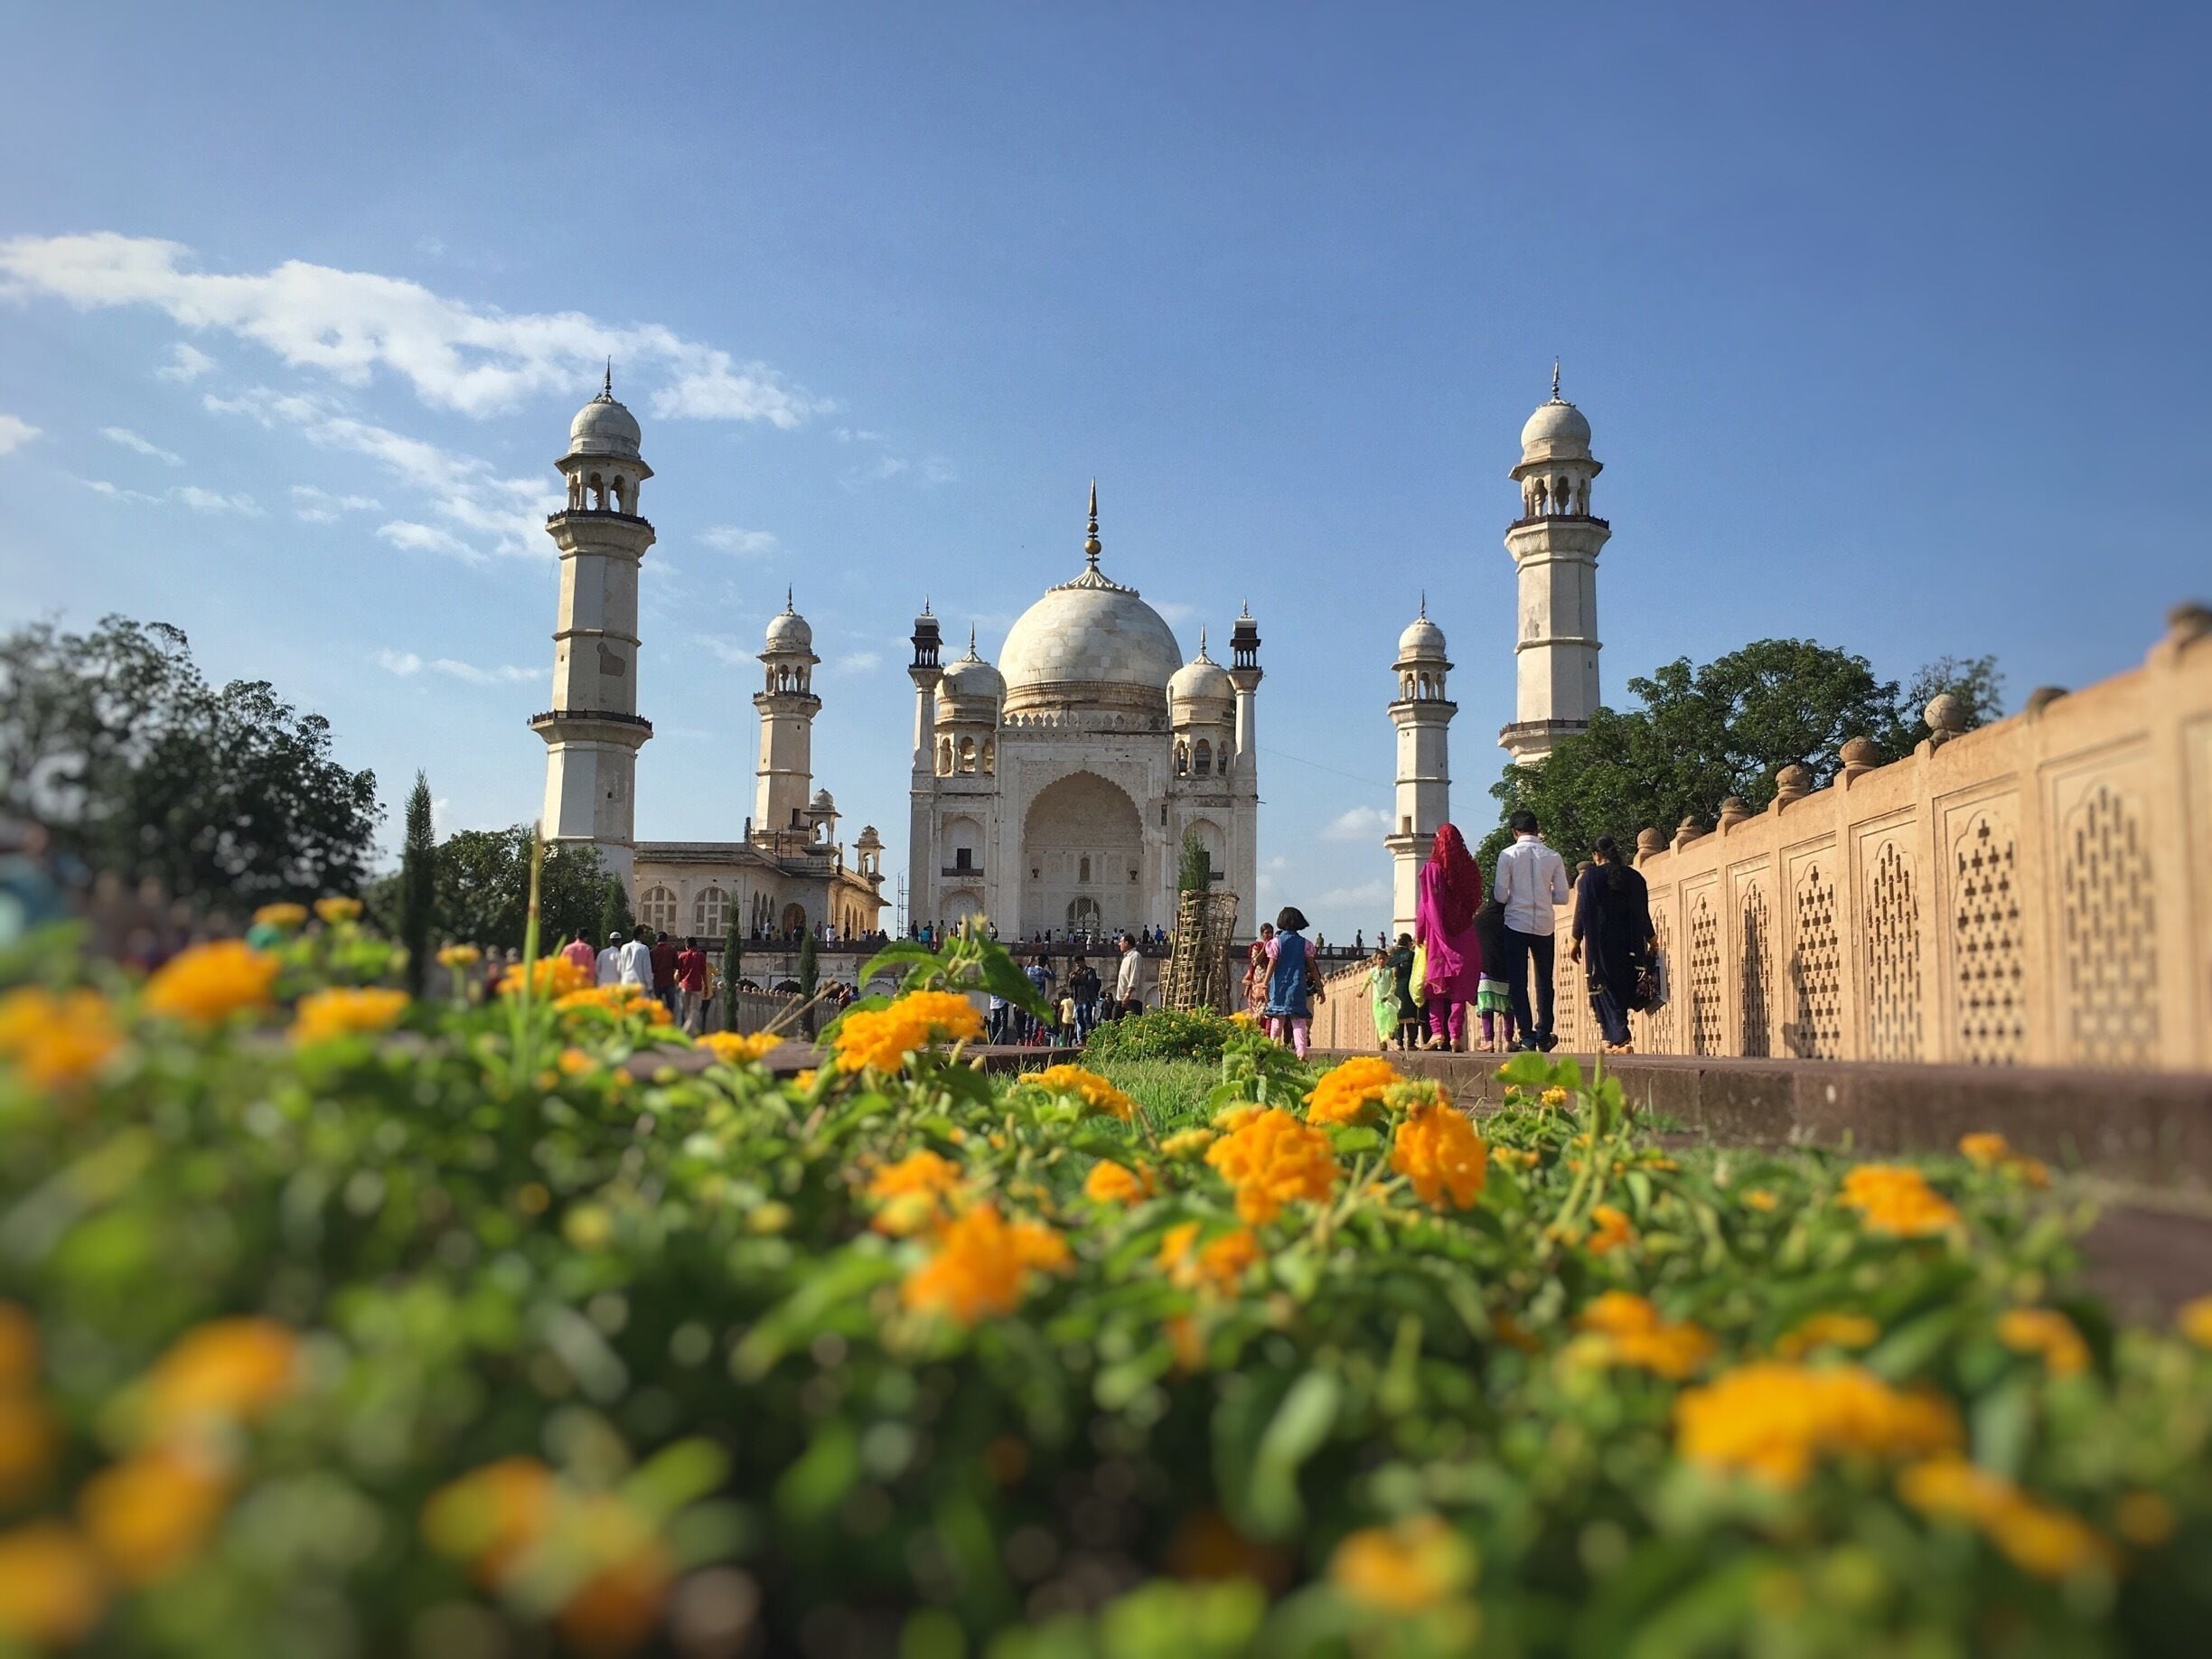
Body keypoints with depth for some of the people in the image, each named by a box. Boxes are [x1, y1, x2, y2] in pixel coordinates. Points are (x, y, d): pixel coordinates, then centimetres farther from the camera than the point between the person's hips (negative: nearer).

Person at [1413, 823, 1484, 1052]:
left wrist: (1419, 934, 2)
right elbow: (1475, 903, 11)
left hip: (1438, 935, -3)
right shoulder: (1469, 869, 6)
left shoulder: (1432, 869, -5)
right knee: (1460, 989, 3)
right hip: (1464, 936, 3)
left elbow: (1425, 904, -5)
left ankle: (1437, 1033, -8)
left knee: (1436, 986, 3)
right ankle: (1455, 1035, -3)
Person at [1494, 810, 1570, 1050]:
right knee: (1544, 982, 15)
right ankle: (1543, 1036, 18)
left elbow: (1501, 895, -9)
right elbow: (1562, 896, 1)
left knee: (1518, 982, 2)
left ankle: (1527, 1037, -3)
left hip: (1517, 924, -2)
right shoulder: (1553, 857, 0)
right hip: (1544, 925, 3)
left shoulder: (1508, 855, -7)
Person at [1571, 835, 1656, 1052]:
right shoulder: (1634, 878, 4)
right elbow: (1642, 913, 6)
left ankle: (1619, 1039, -11)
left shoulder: (1587, 877, -4)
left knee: (1606, 991, 1)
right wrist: (1651, 940, 18)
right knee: (1623, 990, 11)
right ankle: (1615, 1038, 12)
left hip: (1599, 944, -3)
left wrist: (1576, 942, 3)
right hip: (1627, 945, 3)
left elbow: (1582, 912, -5)